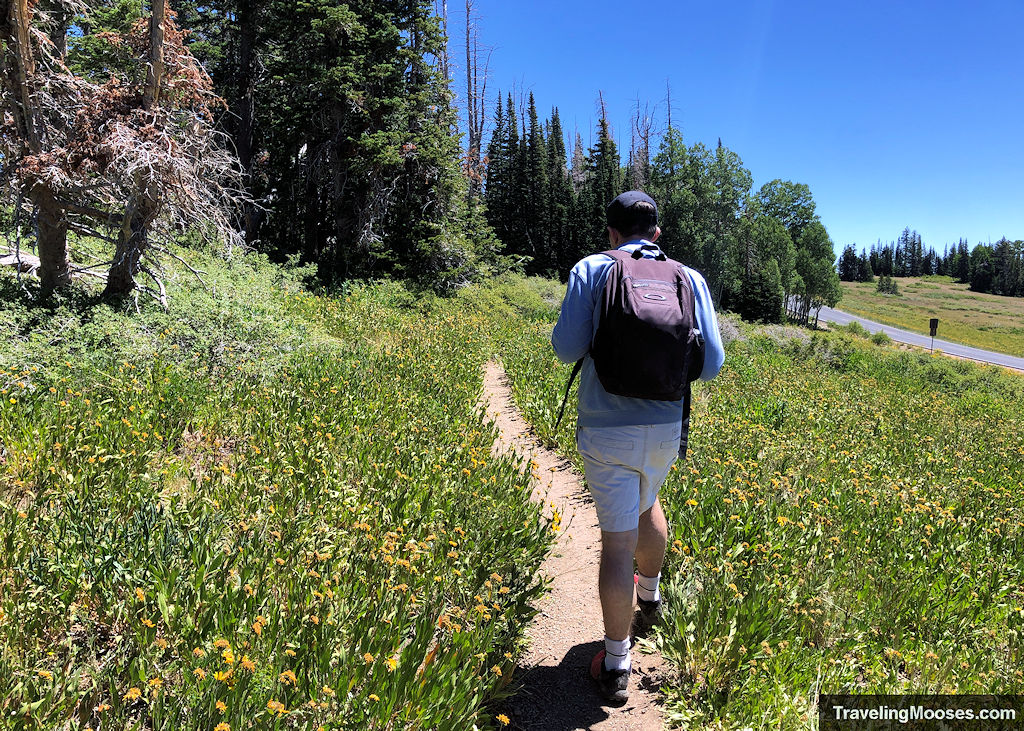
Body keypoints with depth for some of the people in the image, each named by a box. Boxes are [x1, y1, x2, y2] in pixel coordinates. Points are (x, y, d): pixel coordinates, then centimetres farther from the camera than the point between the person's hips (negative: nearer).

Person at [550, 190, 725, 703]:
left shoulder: (591, 270, -4)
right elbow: (710, 364, -1)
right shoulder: (690, 279, 2)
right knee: (646, 504, 30)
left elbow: (567, 348, -9)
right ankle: (649, 597, 54)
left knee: (616, 540, 3)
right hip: (667, 426, 4)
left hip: (607, 430, -3)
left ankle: (615, 666, 14)